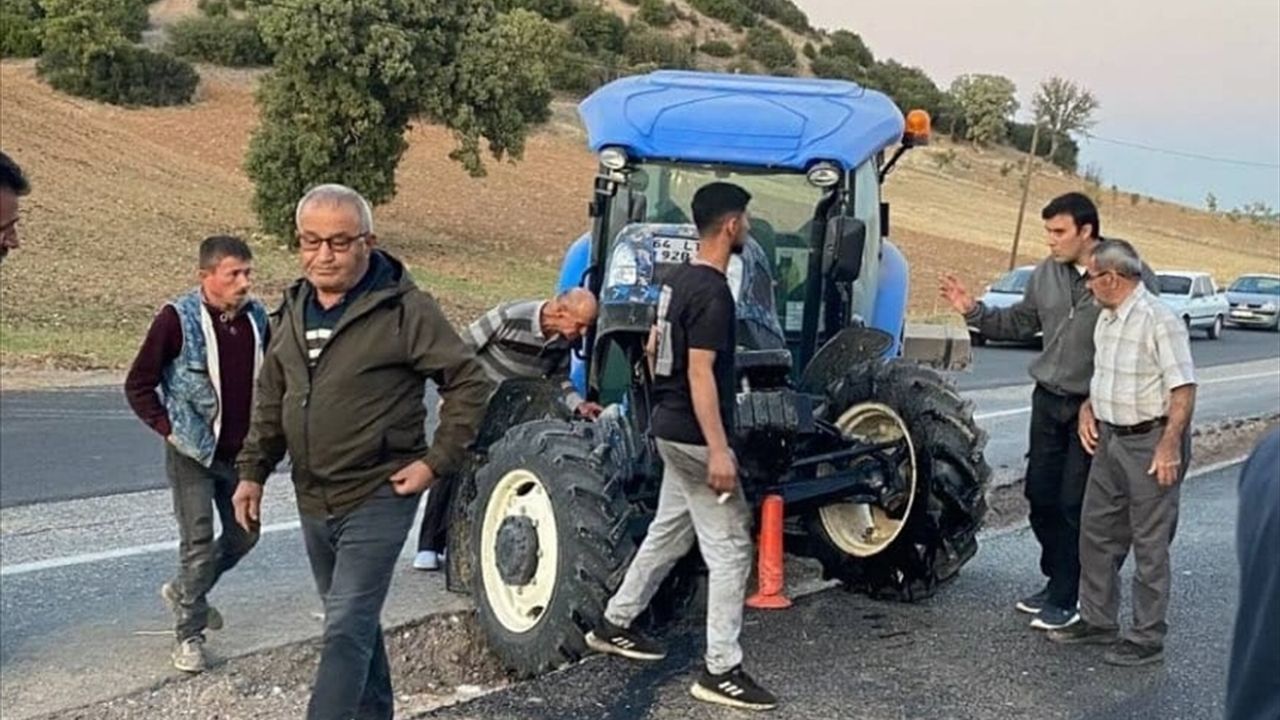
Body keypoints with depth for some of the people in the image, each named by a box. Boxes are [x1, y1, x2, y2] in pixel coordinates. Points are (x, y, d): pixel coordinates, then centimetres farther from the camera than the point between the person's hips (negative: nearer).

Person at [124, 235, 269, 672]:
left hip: (241, 453, 6)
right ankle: (189, 635, 12)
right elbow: (138, 385, -8)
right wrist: (168, 429, -13)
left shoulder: (256, 317, 0)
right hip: (193, 454, -6)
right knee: (199, 544, -4)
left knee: (243, 536, 14)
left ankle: (184, 592, 38)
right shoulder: (177, 319, -15)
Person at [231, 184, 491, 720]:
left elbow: (469, 382, -12)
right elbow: (271, 399, 16)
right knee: (356, 622, 20)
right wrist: (253, 470, 9)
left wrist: (437, 461, -15)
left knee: (346, 629, -10)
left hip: (378, 499, -7)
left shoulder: (404, 308, -14)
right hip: (314, 502, 7)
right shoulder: (296, 308, 8)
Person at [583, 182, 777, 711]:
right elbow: (700, 373, -25)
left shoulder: (678, 278, 10)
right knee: (730, 549, -3)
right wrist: (719, 450, -26)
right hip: (695, 436, -10)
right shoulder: (713, 292, -20)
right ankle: (721, 670, 1)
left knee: (669, 531, 21)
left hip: (671, 428, 10)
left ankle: (613, 624, 32)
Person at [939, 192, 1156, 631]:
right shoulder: (1047, 273, 4)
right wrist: (974, 312, 1)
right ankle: (1056, 581, 31)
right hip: (1049, 398, 6)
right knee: (1041, 494, 13)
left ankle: (1066, 598, 12)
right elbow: (1020, 322, 15)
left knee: (1074, 504, -1)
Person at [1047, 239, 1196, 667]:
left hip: (1151, 442, -9)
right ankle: (1098, 621, 28)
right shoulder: (1107, 319, 11)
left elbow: (1183, 389, -20)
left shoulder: (1159, 321, -17)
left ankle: (1148, 639, 10)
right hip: (1110, 439, 9)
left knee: (1150, 545, 0)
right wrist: (1088, 408, 8)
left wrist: (1169, 444, -26)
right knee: (1097, 532, 15)